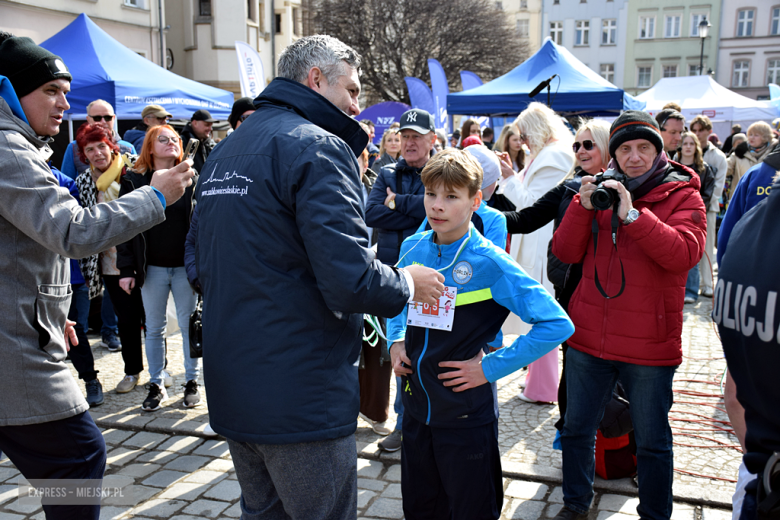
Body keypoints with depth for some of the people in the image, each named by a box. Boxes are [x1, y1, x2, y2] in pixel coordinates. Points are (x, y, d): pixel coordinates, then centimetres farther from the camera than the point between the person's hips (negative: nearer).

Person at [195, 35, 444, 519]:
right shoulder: (317, 147, -16)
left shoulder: (224, 151, 13)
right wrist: (407, 283, -6)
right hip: (300, 399, -8)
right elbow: (350, 279, -25)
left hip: (231, 388, 9)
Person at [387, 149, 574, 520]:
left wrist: (491, 367, -19)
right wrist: (395, 340, 2)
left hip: (466, 416, -4)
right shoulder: (412, 248, -2)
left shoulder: (490, 263, -18)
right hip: (416, 406, 5)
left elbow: (557, 324, -21)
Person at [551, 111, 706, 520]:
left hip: (649, 346, -3)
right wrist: (583, 207, -15)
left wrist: (631, 214, -27)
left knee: (652, 443, 11)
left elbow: (684, 253, -22)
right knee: (577, 430, 17)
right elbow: (565, 252, -1)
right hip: (588, 337, 4)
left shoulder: (682, 196, -4)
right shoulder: (602, 191, 7)